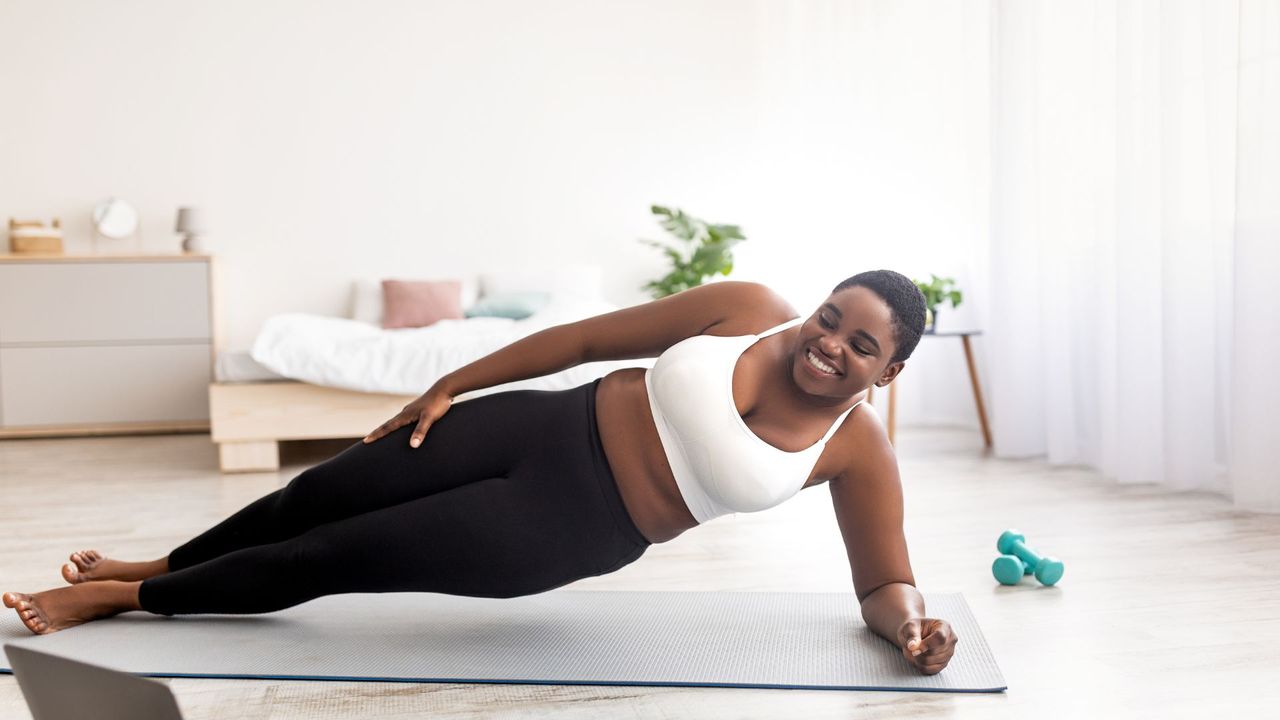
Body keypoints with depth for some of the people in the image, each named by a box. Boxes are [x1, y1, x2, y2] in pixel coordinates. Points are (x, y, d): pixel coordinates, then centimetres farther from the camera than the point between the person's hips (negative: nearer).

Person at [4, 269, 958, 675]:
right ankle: (151, 568, 35)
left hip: (573, 533, -2)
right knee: (325, 493, 5)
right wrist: (449, 385, 0)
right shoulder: (746, 307, -8)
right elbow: (587, 337, -2)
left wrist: (914, 625, -28)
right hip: (552, 429, 2)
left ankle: (127, 599, 21)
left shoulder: (861, 453, -10)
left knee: (339, 558, -2)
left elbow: (886, 583, -3)